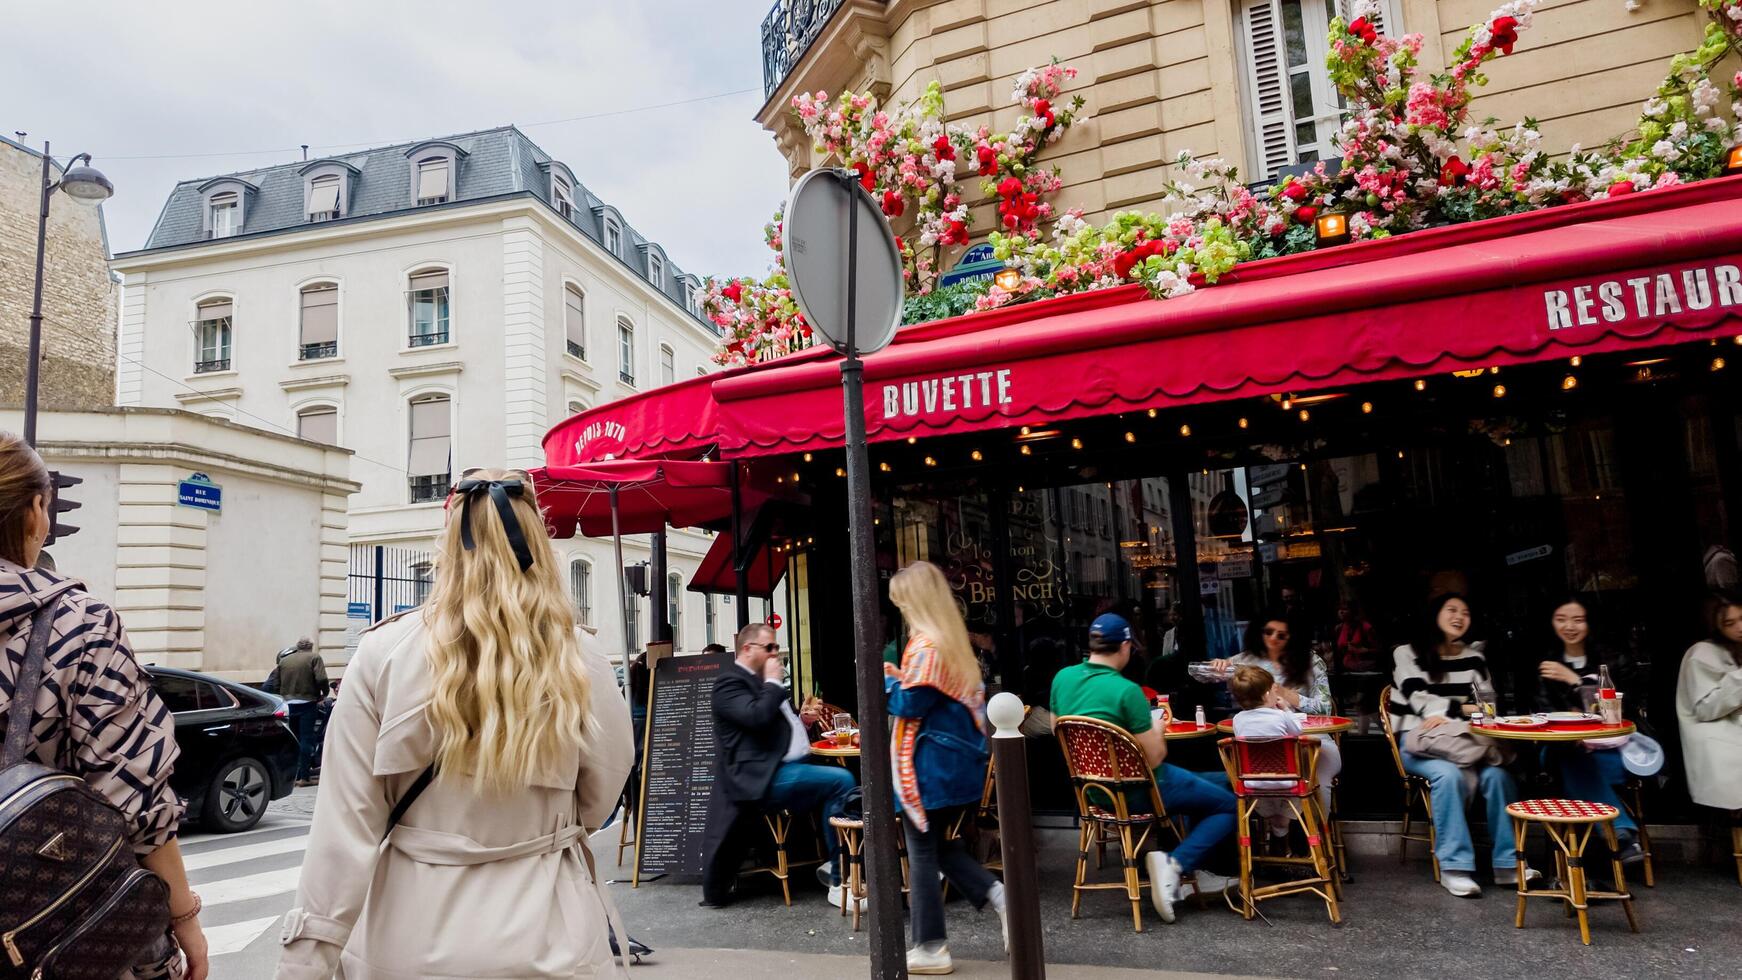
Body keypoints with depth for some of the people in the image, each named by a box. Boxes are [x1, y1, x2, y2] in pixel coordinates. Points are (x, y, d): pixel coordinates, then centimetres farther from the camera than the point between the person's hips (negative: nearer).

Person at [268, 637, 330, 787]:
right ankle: (304, 777, -4)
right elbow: (321, 679, -15)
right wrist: (324, 693, 1)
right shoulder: (314, 658, -2)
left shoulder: (284, 660, 11)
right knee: (306, 739, -2)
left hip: (288, 705, 4)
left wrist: (286, 694, 18)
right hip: (306, 703, -4)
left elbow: (275, 684, 5)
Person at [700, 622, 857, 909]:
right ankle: (840, 884, -17)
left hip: (793, 765, 10)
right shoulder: (730, 682, -6)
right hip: (767, 777, -10)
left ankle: (834, 864, 4)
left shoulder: (762, 683, 23)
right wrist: (772, 682, -9)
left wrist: (802, 718, 16)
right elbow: (758, 717, -23)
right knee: (841, 781, -22)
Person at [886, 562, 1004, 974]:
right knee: (941, 844, 20)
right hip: (957, 761, 9)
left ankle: (931, 948, 11)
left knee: (922, 855, 3)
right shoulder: (954, 639, 11)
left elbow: (910, 705, -19)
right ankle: (998, 894, 7)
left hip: (929, 768, -9)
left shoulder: (925, 645, -18)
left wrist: (886, 677, -3)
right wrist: (900, 679, 16)